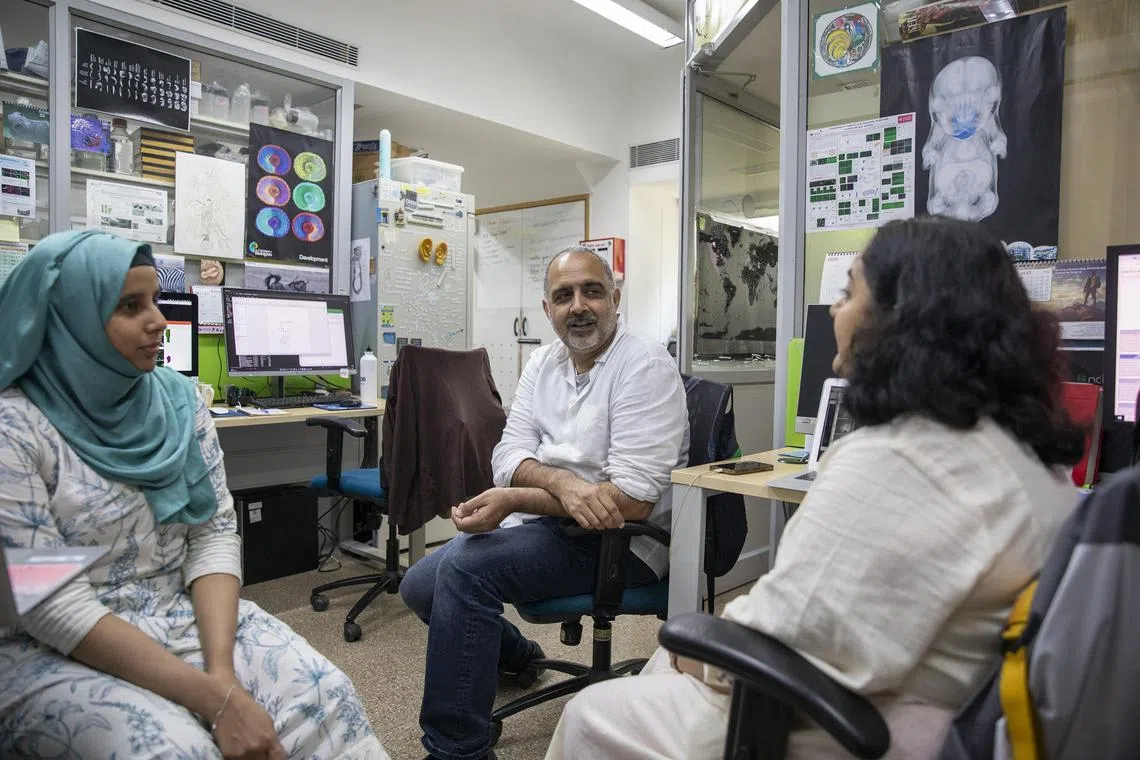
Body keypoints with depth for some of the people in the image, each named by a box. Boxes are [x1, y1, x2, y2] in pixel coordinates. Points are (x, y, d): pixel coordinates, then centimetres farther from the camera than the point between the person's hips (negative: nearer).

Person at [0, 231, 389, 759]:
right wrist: (213, 697, -23)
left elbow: (214, 533, 0)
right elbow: (56, 609, -17)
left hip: (190, 615, 4)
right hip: (57, 653, -3)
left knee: (323, 700, -17)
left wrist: (221, 667, -16)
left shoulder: (177, 399, 2)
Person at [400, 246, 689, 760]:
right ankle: (515, 656, 33)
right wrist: (563, 482, -25)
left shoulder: (645, 367, -16)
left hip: (619, 542, -8)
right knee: (420, 585, 6)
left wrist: (512, 500, -26)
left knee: (464, 565, -25)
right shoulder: (543, 363, 7)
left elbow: (633, 500, -23)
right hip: (545, 524, 8)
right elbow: (508, 457, -1)